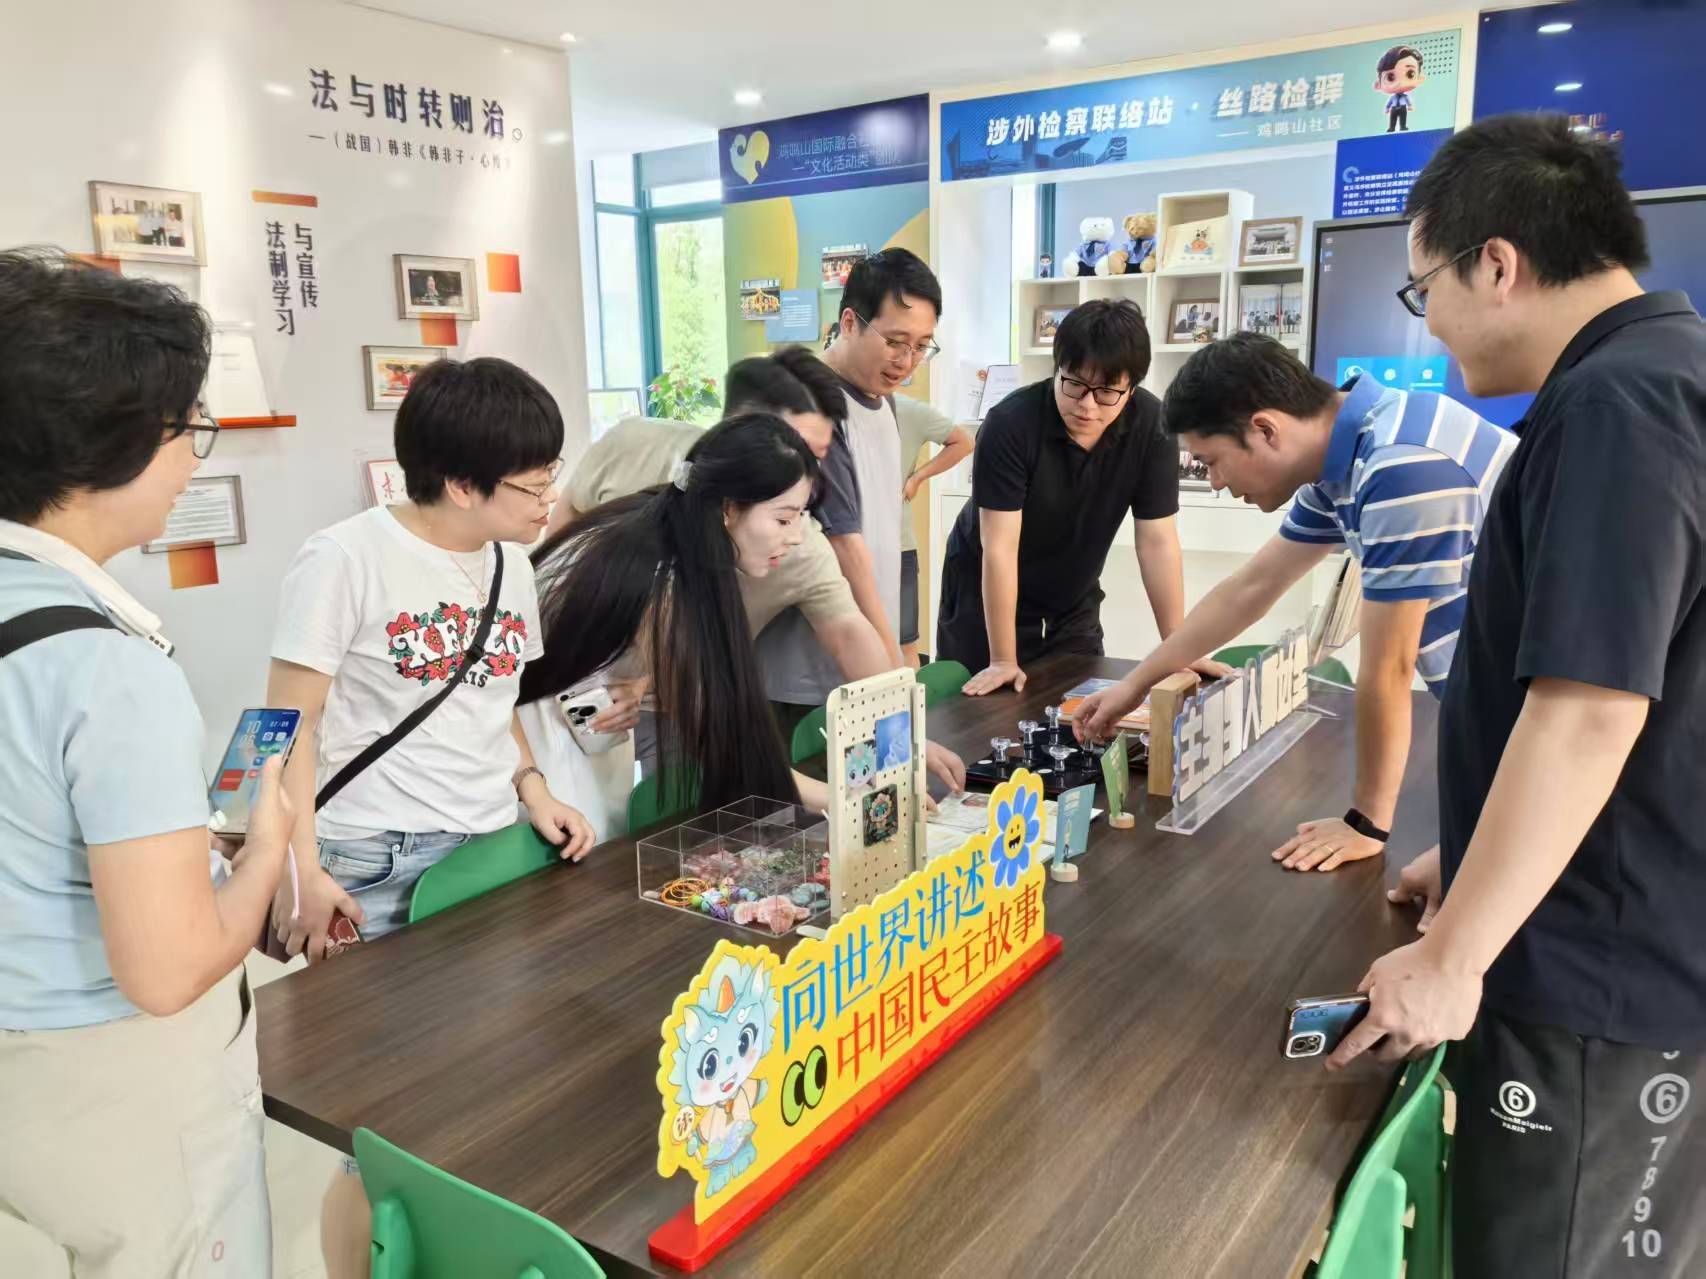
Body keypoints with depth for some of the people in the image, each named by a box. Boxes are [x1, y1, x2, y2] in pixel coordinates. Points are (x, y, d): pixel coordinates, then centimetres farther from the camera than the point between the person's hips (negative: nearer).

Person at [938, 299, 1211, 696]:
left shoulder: (1151, 425, -17)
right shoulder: (1010, 423, -28)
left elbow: (1157, 541, -14)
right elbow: (999, 547, -27)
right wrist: (1002, 661, -26)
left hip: (1074, 598, 3)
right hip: (987, 593, -3)